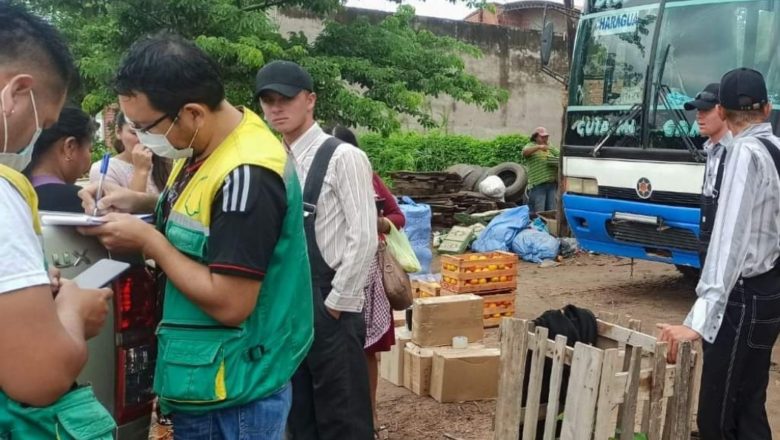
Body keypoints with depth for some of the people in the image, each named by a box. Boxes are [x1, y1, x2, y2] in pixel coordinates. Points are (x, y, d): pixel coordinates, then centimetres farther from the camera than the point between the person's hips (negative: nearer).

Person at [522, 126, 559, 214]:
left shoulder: (551, 148, 21)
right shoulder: (531, 146, 5)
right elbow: (525, 152, -15)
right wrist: (538, 147, -28)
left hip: (552, 183, 5)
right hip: (537, 184, -5)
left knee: (552, 211, 9)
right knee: (538, 212, -6)